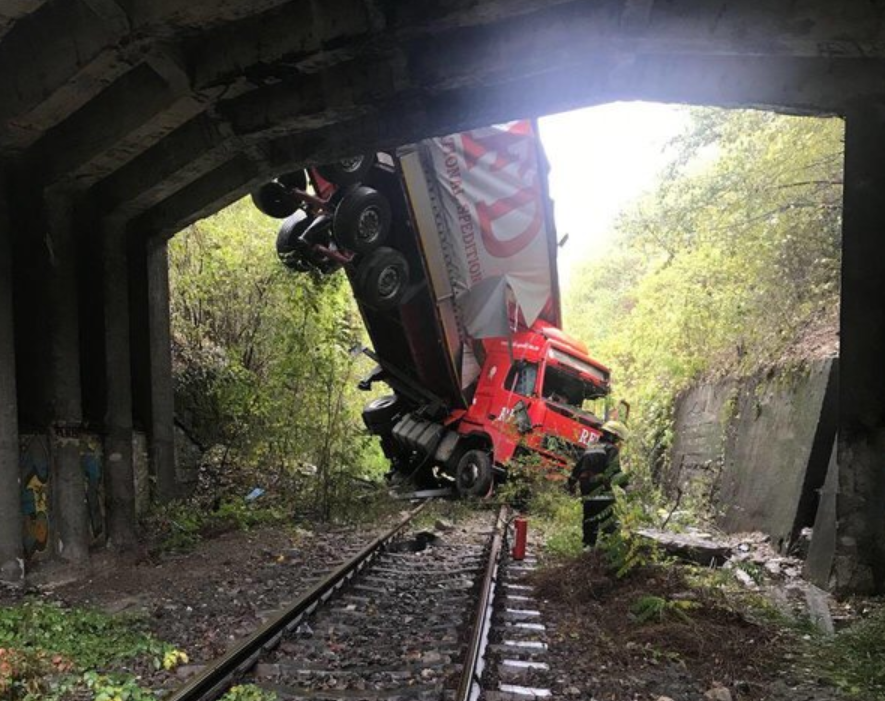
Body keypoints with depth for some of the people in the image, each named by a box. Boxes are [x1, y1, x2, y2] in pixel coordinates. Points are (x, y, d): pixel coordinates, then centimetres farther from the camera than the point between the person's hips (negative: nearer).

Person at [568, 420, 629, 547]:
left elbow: (576, 470, 26)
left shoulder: (590, 449, 23)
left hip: (587, 496, 7)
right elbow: (614, 471, -15)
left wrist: (571, 486, 35)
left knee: (589, 525, 15)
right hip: (603, 495, -7)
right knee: (609, 527, -6)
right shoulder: (612, 449, 0)